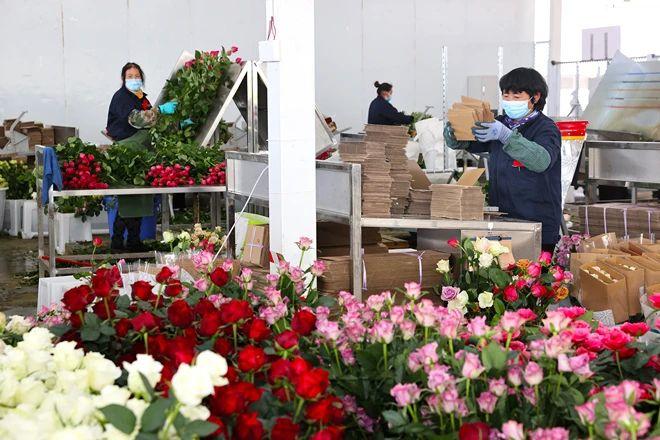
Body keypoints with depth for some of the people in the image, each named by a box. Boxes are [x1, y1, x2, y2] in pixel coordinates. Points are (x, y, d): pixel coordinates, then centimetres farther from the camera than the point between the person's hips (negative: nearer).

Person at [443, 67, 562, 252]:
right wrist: (452, 132, -11)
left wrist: (505, 135, -35)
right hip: (500, 219, 5)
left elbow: (542, 160, -24)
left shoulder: (546, 128, -4)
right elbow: (463, 143, 14)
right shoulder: (500, 123, 15)